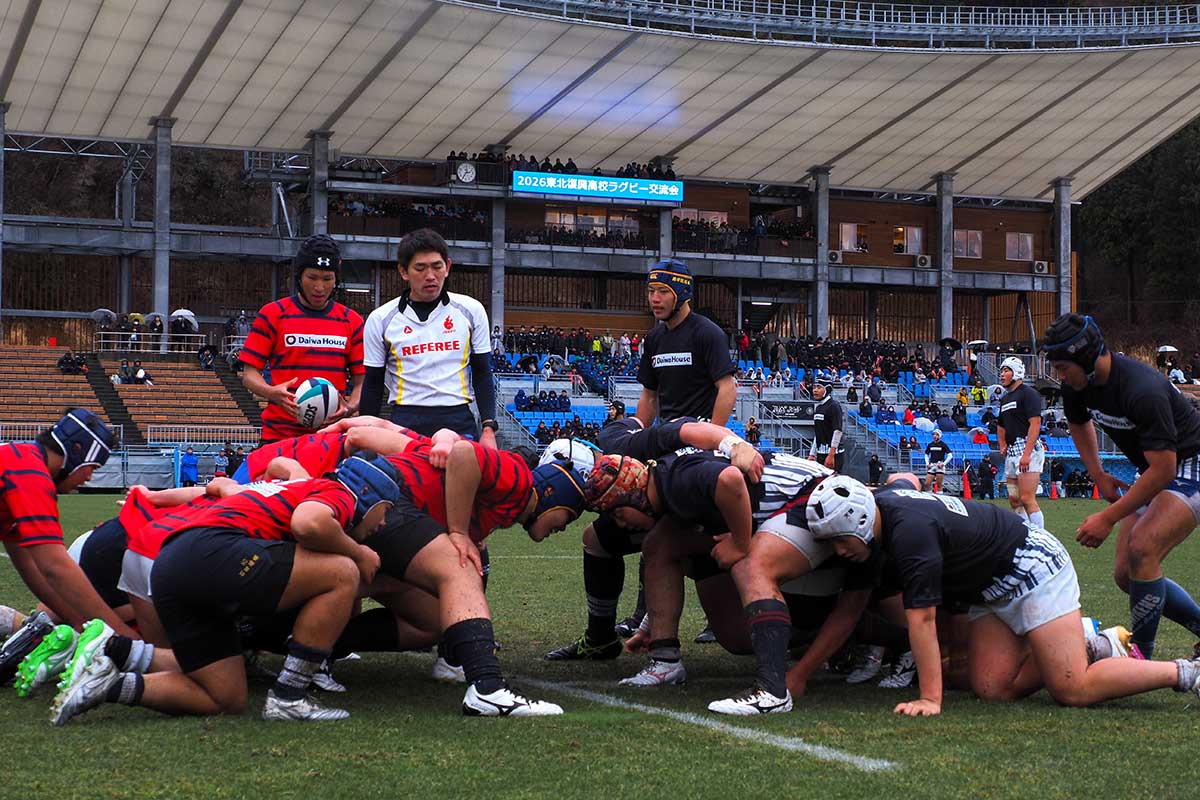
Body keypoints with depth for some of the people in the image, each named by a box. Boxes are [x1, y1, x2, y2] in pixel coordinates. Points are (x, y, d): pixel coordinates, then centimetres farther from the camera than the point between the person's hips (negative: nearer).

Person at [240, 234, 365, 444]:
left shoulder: (351, 321, 12)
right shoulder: (272, 314, 5)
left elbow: (361, 379, 11)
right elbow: (249, 374, 3)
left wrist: (350, 406, -11)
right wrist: (273, 393, -18)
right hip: (280, 435, -2)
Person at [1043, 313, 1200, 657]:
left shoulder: (1143, 391, -32)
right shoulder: (1078, 384, -6)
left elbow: (1163, 469, -28)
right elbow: (1079, 423, 19)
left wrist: (1108, 518, -25)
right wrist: (1099, 478, 10)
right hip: (1152, 471, 9)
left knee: (1142, 549, -27)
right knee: (1126, 575, 4)